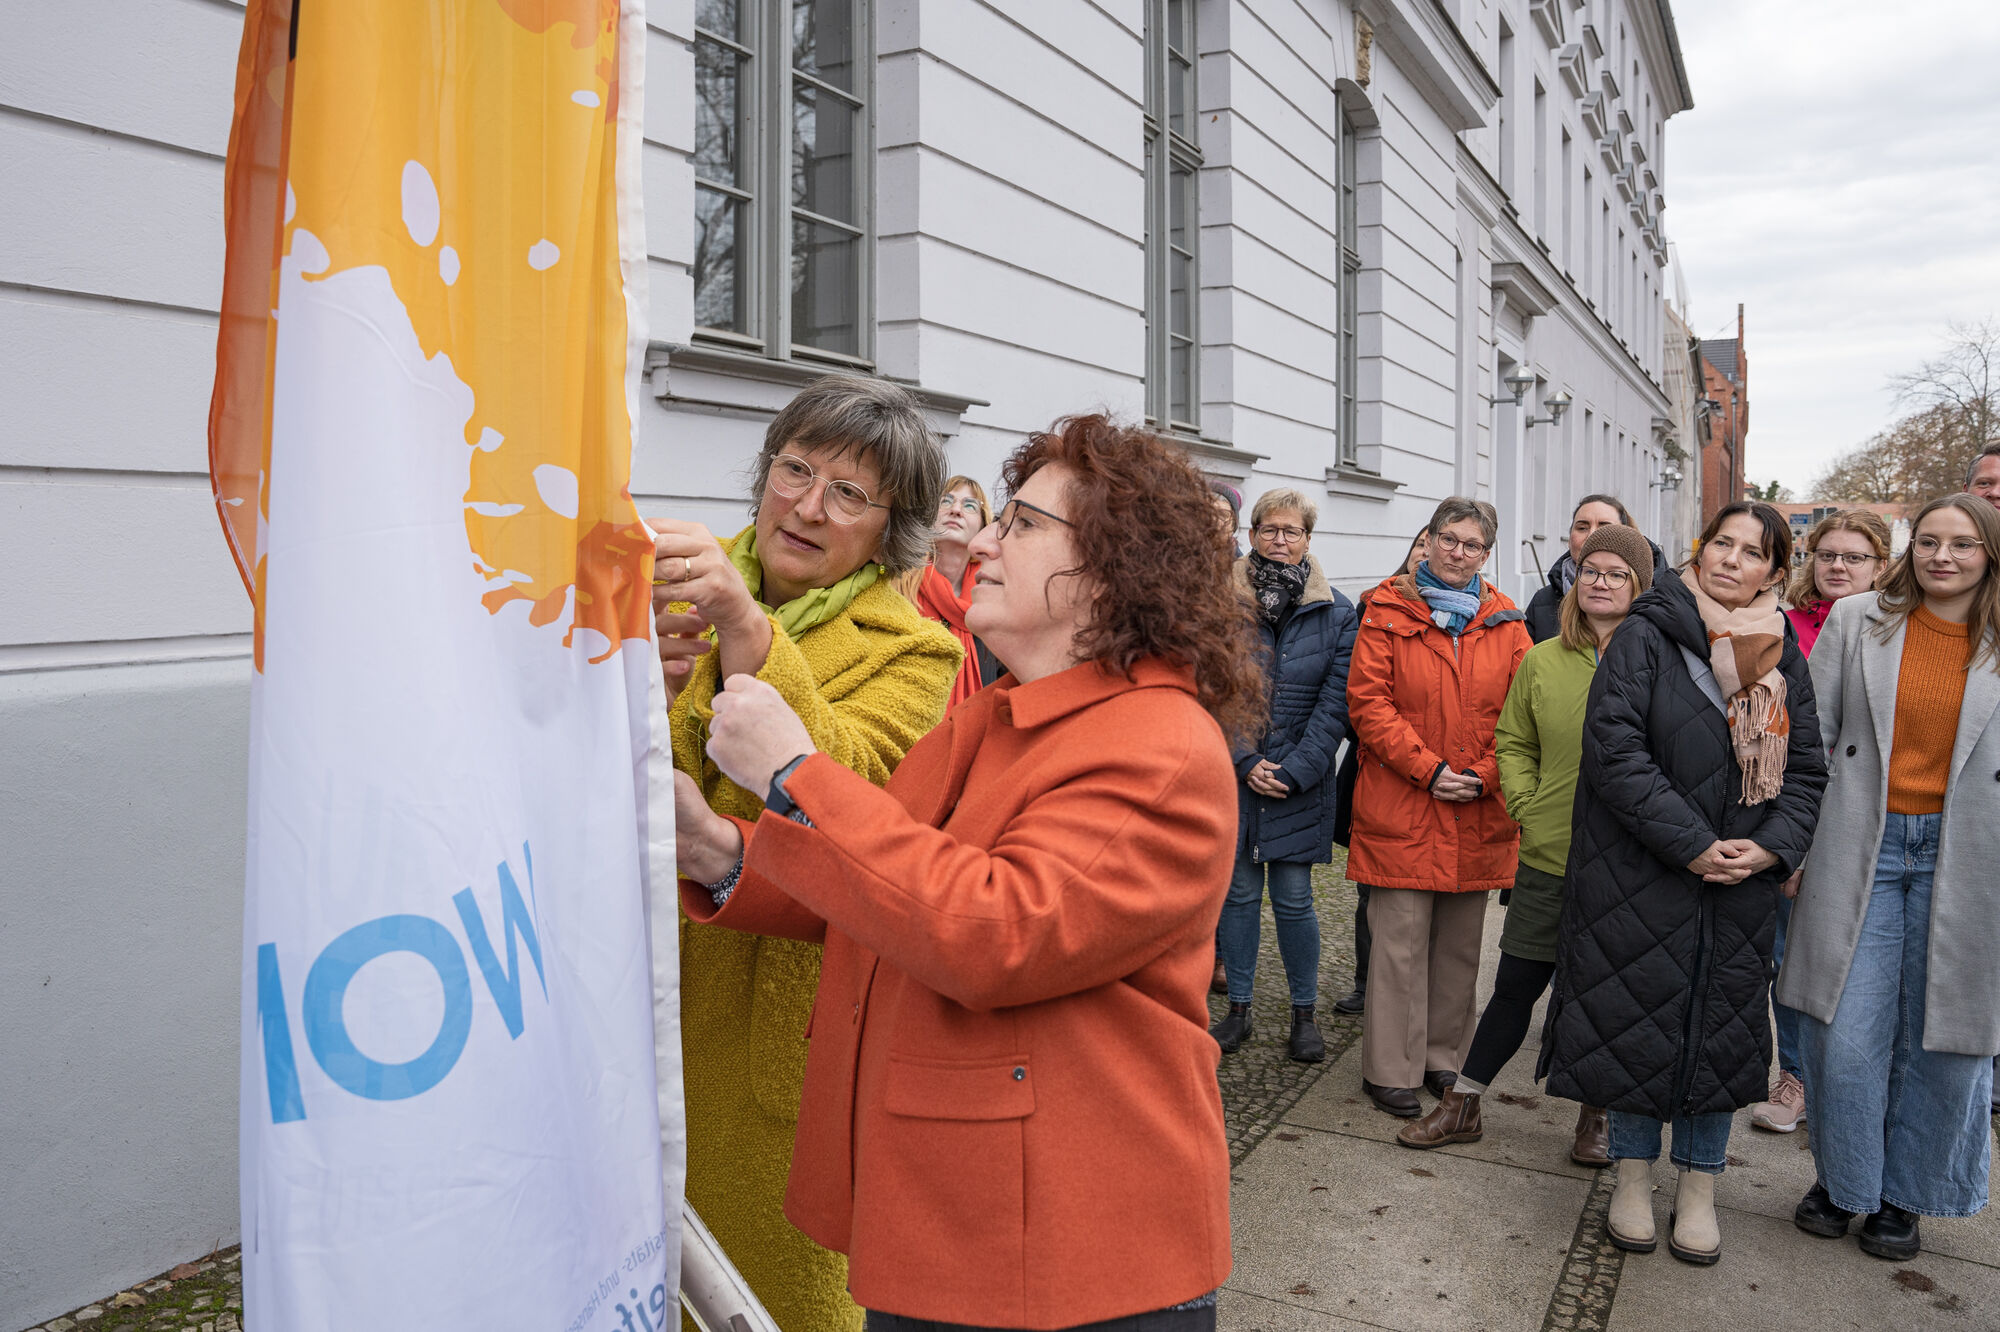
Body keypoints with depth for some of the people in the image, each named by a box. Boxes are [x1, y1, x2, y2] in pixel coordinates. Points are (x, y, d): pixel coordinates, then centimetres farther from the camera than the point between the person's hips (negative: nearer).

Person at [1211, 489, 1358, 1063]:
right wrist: (1245, 761, -10)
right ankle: (1238, 1007, 21)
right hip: (1232, 773, 1)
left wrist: (1293, 770, -10)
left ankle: (1304, 1013, 18)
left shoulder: (1337, 612, 1)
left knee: (1293, 897, 3)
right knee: (1239, 891, 8)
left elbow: (1335, 701, -3)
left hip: (1301, 777, 0)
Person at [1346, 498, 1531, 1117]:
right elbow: (1367, 701, -7)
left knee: (1460, 943, 12)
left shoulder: (1506, 622, 10)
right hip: (1400, 805, -3)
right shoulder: (1389, 611, 0)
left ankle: (1444, 1056, 27)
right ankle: (1390, 1069, 11)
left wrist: (1484, 775, -9)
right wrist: (1428, 768, -14)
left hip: (1479, 811, 4)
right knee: (1400, 941, -1)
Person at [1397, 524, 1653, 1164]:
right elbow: (1512, 742, 13)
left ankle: (1598, 1113, 34)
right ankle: (1463, 1105, 24)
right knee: (1515, 986, 10)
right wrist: (1527, 805, 0)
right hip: (1549, 856, 2)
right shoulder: (1542, 660, 4)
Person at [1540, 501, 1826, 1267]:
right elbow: (1614, 746, -15)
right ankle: (1634, 1176, 25)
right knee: (1637, 1022, 6)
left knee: (1720, 1026, 11)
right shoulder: (1647, 636, -6)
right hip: (1641, 876, -4)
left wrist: (1772, 846, -9)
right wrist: (1691, 844, -17)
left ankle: (1699, 1189, 26)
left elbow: (1807, 772, 9)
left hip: (1742, 885, 4)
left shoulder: (1784, 659, 8)